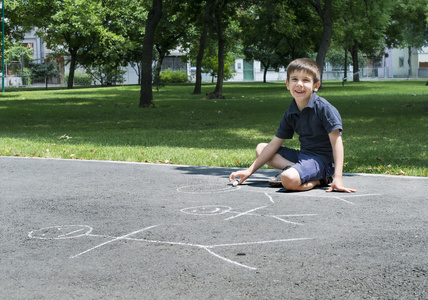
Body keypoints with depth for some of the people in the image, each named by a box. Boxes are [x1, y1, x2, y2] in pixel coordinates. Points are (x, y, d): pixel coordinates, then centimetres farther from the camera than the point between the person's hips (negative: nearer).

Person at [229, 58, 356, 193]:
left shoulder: (324, 108, -14)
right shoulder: (290, 114, 6)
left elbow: (336, 141, -17)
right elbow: (274, 145, 8)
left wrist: (337, 178, -26)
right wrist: (250, 171, 3)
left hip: (322, 159, -9)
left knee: (289, 179, -37)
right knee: (260, 148, 8)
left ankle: (319, 180, -7)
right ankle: (294, 168, -12)